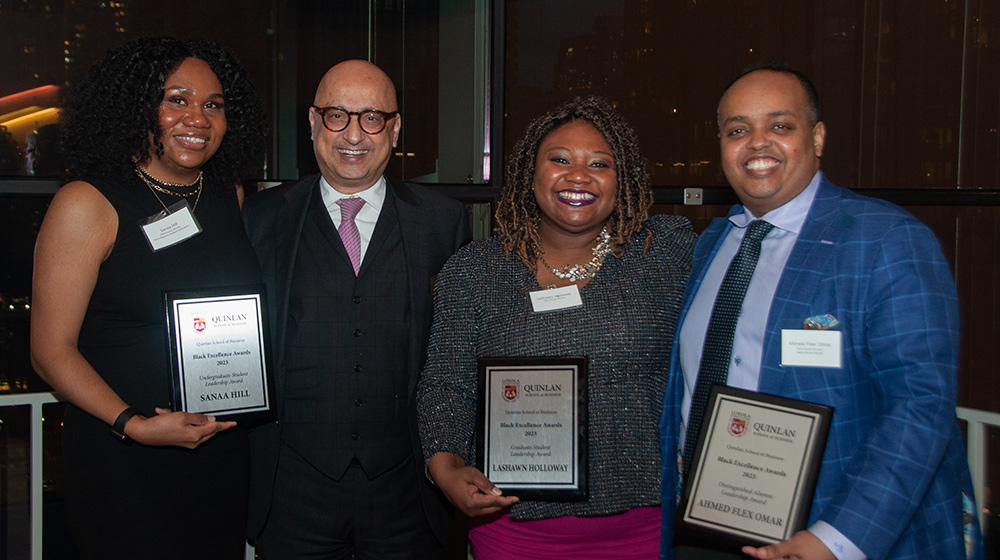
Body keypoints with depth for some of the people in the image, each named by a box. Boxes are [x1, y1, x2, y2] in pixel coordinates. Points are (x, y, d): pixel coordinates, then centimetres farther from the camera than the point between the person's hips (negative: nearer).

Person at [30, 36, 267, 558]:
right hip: (122, 462, -5)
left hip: (224, 451, 5)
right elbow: (52, 349, -10)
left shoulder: (229, 197, 5)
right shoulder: (87, 205, -11)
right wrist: (133, 424, -21)